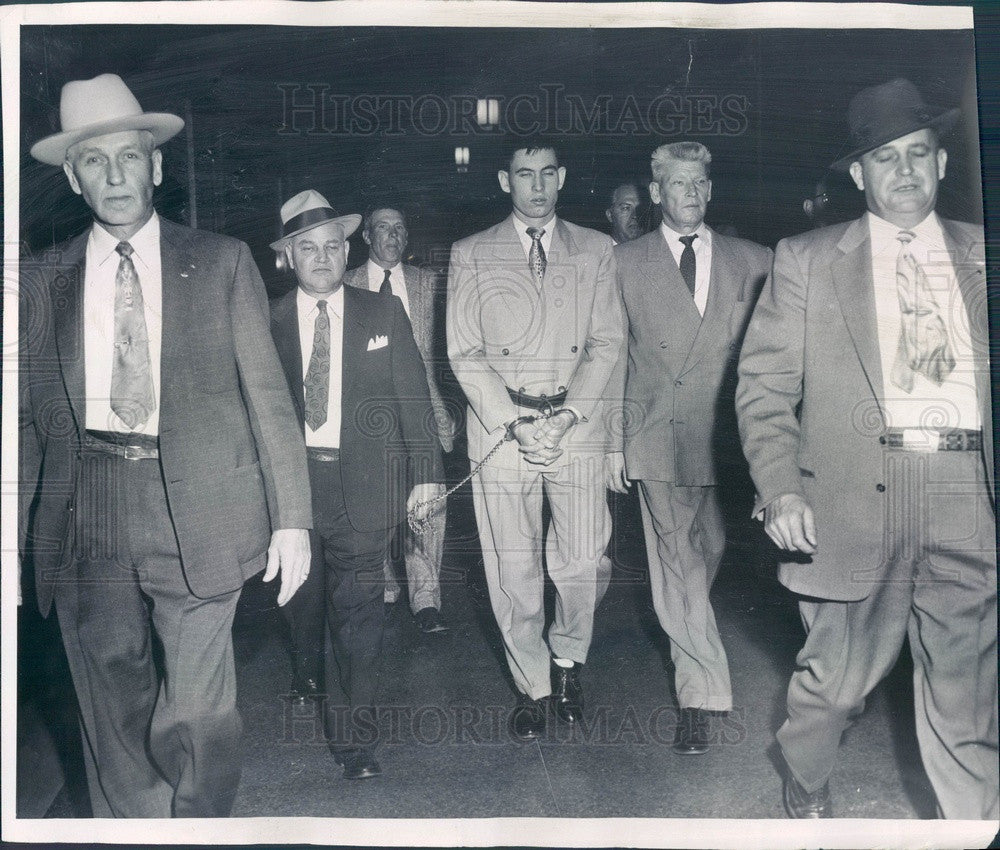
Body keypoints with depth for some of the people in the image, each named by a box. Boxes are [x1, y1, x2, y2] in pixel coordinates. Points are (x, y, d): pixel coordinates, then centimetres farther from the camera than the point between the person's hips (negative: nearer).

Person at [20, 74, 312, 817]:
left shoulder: (222, 263, 3)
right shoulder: (41, 284, 9)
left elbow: (267, 392, 1)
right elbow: (27, 419, 10)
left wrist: (292, 519, -4)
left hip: (197, 512, -2)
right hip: (84, 522, 2)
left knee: (197, 712, 0)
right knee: (113, 715, 12)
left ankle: (203, 824, 27)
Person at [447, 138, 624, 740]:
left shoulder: (596, 251, 11)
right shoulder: (471, 256, 9)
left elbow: (607, 343, 5)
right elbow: (465, 354, 3)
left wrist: (565, 415, -9)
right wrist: (513, 424, -9)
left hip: (577, 426, 1)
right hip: (499, 426, 0)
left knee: (581, 562, -1)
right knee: (513, 571, 3)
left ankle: (568, 659, 29)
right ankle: (532, 685, 23)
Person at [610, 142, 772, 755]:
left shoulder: (752, 262, 9)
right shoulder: (625, 262, 5)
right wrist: (612, 436, 1)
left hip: (723, 435, 2)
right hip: (656, 435, -1)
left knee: (708, 554, 11)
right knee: (679, 564, -1)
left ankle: (690, 651, 40)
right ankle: (704, 694, 9)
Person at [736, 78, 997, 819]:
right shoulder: (808, 261, 6)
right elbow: (764, 386, 1)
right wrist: (780, 490, -11)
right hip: (856, 497, -1)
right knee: (839, 677, 8)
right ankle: (806, 794, 35)